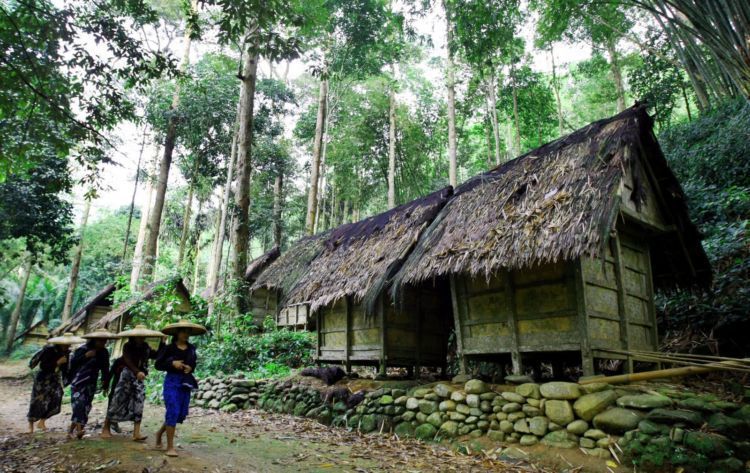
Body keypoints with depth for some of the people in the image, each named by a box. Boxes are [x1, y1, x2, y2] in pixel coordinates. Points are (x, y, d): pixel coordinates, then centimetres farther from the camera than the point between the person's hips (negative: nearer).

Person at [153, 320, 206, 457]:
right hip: (172, 381, -5)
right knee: (173, 412, -9)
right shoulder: (169, 348, -5)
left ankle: (160, 433, 34)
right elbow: (158, 364, -2)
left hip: (186, 382, 5)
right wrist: (172, 364, -17)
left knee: (182, 413, 9)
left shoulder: (191, 348, 6)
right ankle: (170, 447, 2)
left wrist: (191, 368, -5)